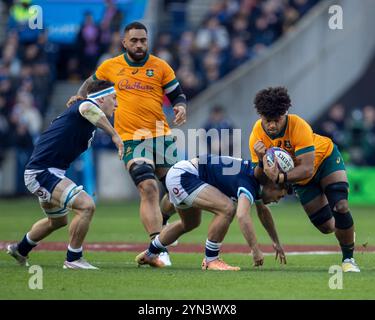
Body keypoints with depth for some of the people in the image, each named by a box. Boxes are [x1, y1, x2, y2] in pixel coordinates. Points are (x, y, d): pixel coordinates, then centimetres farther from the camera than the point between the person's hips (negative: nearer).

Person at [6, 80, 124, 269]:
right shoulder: (87, 105, -15)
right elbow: (87, 108, -41)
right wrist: (114, 134, -39)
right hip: (41, 173, -11)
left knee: (58, 221, 30)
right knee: (86, 205, -23)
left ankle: (20, 250, 51)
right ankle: (73, 259, -11)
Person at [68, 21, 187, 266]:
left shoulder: (160, 67, 5)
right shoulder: (110, 66, 8)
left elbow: (177, 94, 11)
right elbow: (92, 83, 27)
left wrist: (181, 107, -11)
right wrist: (81, 97, 9)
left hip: (161, 136, 2)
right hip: (131, 140, -2)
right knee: (149, 188, -19)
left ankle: (159, 223, 38)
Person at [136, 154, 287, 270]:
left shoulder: (257, 179, 9)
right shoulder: (249, 184, -21)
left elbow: (263, 212, 28)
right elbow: (242, 215, -39)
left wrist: (276, 242, 31)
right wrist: (256, 250, -37)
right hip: (183, 176, -11)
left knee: (190, 223, 31)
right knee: (227, 209, -23)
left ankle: (148, 255, 49)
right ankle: (210, 260, -8)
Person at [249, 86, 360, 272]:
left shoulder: (299, 127, -37)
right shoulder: (257, 136, -25)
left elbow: (307, 168, -41)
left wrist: (281, 178, -55)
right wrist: (261, 161, -41)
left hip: (325, 158, -4)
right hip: (300, 178, 4)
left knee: (340, 207, -23)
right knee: (326, 226, 1)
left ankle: (348, 259, -4)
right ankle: (346, 232, 39)